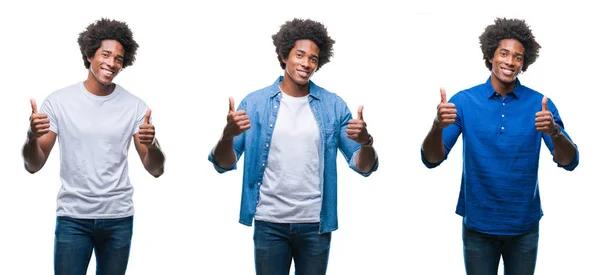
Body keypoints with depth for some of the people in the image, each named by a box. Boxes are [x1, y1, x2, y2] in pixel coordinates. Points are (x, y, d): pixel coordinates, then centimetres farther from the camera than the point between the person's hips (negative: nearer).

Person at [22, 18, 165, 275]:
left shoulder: (134, 106, -1)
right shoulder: (58, 101, -3)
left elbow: (156, 170, -1)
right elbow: (33, 166, -2)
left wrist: (151, 145, -23)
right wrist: (32, 136, -23)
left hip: (118, 218, 1)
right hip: (72, 217, -1)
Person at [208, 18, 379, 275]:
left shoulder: (334, 106, 1)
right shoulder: (255, 102, -2)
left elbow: (363, 166, 1)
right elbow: (223, 164, -2)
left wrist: (366, 142, -21)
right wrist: (228, 135, -23)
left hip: (315, 224, 1)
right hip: (269, 223, -1)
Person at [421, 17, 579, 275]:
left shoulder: (540, 104, -5)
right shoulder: (464, 101, -6)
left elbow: (569, 162, -11)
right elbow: (431, 160, -11)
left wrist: (554, 132, -32)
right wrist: (438, 126, -32)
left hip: (524, 226, 1)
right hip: (477, 225, -1)